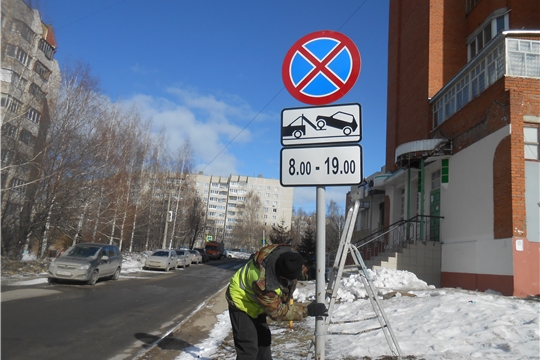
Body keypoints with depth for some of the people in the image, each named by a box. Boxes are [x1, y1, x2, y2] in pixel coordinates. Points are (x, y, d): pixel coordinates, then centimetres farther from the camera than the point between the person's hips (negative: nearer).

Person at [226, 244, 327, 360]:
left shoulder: (288, 253, -25)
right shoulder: (264, 284, -44)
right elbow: (277, 312, -29)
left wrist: (304, 272, 15)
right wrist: (307, 310, -30)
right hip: (242, 302, -8)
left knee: (263, 339, 21)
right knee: (249, 348, -12)